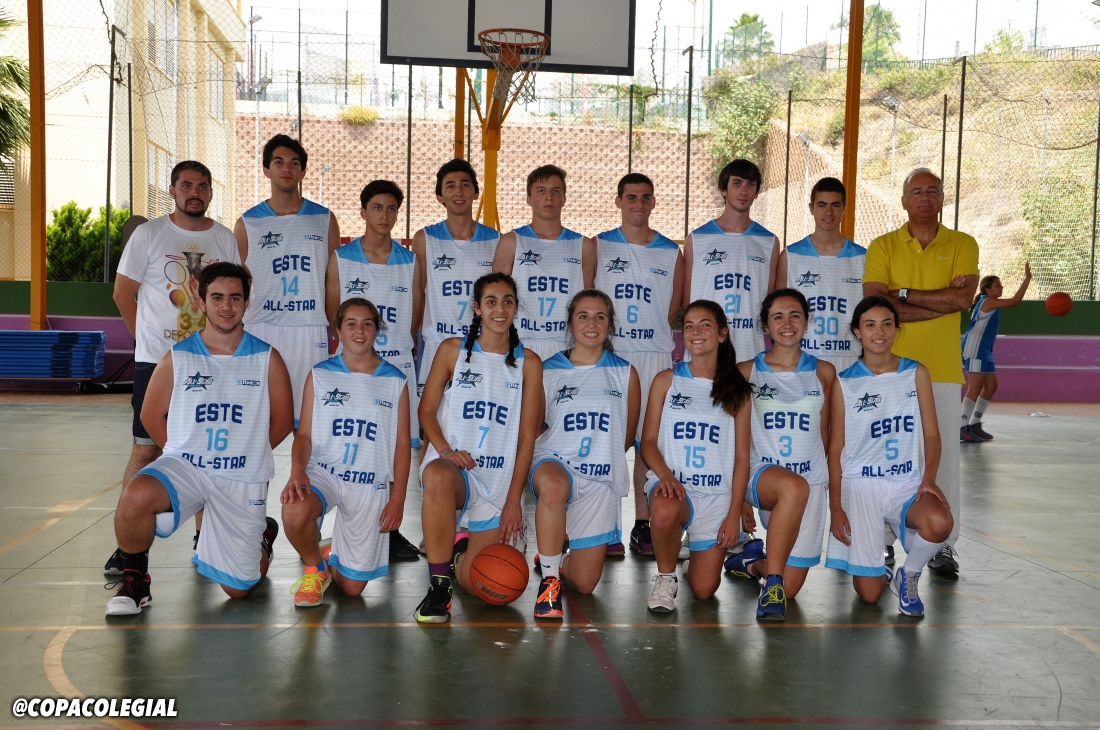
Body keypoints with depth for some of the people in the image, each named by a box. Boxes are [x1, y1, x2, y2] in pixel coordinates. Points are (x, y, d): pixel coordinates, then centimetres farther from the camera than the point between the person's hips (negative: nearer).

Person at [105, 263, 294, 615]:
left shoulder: (267, 359, 0)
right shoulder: (177, 358, 0)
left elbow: (282, 421, 6)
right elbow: (151, 417, 8)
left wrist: (246, 452, 4)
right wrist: (184, 451, 0)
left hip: (243, 478, 0)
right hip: (184, 466, 0)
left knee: (238, 588, 5)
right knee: (136, 495, -35)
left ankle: (262, 533, 40)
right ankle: (134, 579, -7)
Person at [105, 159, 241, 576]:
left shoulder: (225, 239, 7)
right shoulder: (148, 234, 0)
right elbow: (123, 294, 4)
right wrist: (149, 339, 3)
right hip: (155, 360, -2)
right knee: (146, 449, -4)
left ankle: (204, 537, 20)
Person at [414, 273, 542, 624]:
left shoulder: (528, 362, 3)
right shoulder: (452, 350, 3)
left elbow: (527, 435, 1)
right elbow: (427, 410, 5)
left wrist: (513, 500, -5)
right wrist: (445, 450, -16)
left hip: (501, 480, 1)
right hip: (452, 466, -1)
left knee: (478, 584, -6)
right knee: (438, 477, -41)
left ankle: (463, 550, 34)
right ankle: (438, 585, -22)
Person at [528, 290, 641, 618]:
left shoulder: (625, 373, 7)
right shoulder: (547, 370, 4)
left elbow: (628, 436, 15)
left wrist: (600, 458, 11)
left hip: (601, 480, 2)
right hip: (554, 462, -2)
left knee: (585, 584, 2)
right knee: (553, 485, -43)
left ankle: (557, 560, 39)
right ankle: (549, 580, -24)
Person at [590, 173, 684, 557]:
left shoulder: (671, 252, 11)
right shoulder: (597, 246, 9)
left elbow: (674, 310, 14)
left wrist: (677, 348, 5)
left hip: (655, 355, 1)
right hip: (607, 353, -1)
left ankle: (643, 525, 10)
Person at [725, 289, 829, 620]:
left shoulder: (823, 372, 7)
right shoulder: (746, 372, 2)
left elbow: (825, 434, 14)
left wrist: (832, 486, 16)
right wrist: (738, 496, 1)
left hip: (812, 479, 3)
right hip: (761, 473, -2)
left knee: (791, 587, -4)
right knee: (795, 486, -41)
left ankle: (754, 561, 31)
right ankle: (772, 582, -25)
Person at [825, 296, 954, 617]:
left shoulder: (916, 373, 4)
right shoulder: (844, 383, -1)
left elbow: (931, 434, 2)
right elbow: (835, 449, 1)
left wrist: (928, 479, -16)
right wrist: (835, 507, -4)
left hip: (908, 483, 2)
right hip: (860, 485, -1)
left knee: (940, 522, -34)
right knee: (869, 594, -6)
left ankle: (908, 576, -1)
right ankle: (877, 568, 33)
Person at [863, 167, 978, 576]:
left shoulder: (963, 245, 8)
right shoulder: (882, 247, 6)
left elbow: (964, 298, -9)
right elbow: (876, 306, -8)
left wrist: (903, 293, -8)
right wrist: (943, 301, -10)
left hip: (942, 369, 1)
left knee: (943, 455, 3)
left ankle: (944, 545, 13)